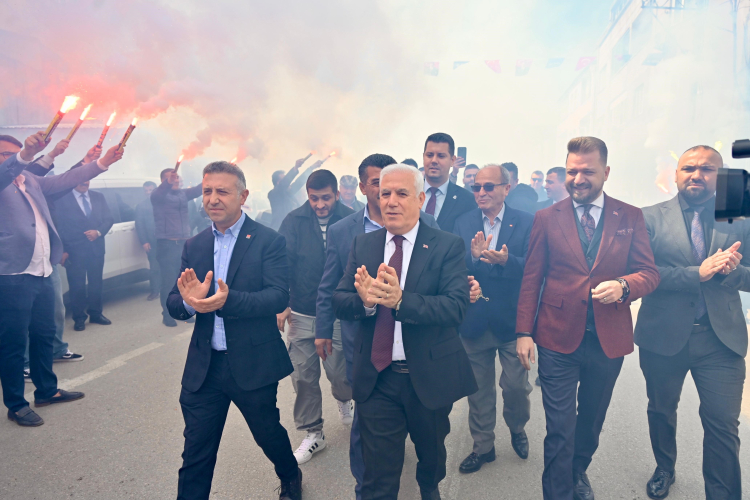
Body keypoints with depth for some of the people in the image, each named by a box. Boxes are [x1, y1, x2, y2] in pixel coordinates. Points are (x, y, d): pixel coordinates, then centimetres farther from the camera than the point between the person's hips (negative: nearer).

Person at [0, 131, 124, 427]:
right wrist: (25, 154, -47)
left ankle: (47, 391, 32)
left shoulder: (30, 181, 13)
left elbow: (64, 181, 11)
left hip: (42, 274, 8)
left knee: (44, 334, 17)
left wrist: (103, 162, 4)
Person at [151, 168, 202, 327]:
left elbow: (198, 189, -2)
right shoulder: (159, 194, -1)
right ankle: (167, 315, 10)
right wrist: (168, 182, -47)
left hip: (184, 243, 5)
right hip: (167, 244, -4)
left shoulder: (183, 193, 13)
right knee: (169, 281, -1)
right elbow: (157, 194, -25)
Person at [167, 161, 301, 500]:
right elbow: (173, 305, 2)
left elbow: (279, 297, -20)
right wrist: (188, 301, -22)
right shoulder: (194, 246, 6)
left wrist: (228, 300, -34)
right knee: (196, 453, 9)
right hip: (204, 367, 3)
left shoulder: (268, 241, -9)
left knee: (269, 434, 19)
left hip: (254, 365, -3)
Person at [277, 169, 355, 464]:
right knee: (303, 376, 7)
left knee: (340, 373, 4)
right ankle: (313, 434, 26)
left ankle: (343, 399, 41)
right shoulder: (295, 221, -3)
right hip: (301, 314, 2)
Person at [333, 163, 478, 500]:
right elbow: (339, 303, -5)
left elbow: (457, 306, -21)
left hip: (430, 378, 0)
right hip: (376, 377, 1)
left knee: (432, 454, 28)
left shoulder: (447, 246, -10)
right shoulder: (362, 245, 0)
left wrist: (400, 300, -36)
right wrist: (365, 300, -28)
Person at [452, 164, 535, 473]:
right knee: (478, 388, 14)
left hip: (512, 319, -2)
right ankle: (483, 445, 34)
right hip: (475, 319, 2)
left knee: (516, 385, 6)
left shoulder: (526, 222, -3)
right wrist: (473, 256, -27)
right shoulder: (463, 223, 2)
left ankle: (517, 429, 39)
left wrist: (505, 260, -32)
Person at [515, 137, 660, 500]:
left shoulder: (630, 217, 3)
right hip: (559, 338, -2)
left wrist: (623, 285, -20)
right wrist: (524, 332, -6)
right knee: (559, 429, 0)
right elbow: (531, 279, -1)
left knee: (592, 418, 21)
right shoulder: (547, 218, 0)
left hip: (609, 340, 2)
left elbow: (650, 273, 3)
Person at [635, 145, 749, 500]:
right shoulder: (652, 217, -2)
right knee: (661, 411, 19)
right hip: (663, 335, 0)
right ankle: (664, 469, 44)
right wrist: (697, 273, -22)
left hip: (721, 338, 0)